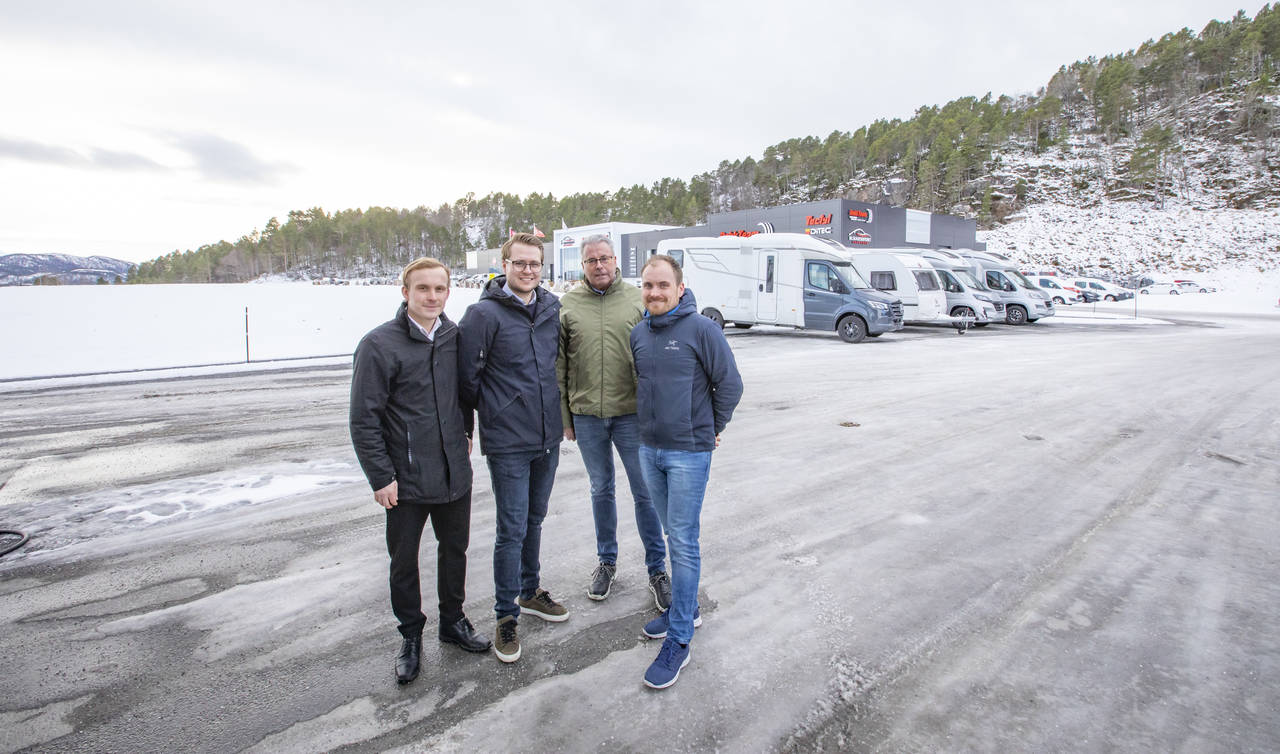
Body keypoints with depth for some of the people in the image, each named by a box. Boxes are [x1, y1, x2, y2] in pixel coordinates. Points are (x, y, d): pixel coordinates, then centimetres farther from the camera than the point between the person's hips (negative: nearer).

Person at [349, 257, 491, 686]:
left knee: (454, 549, 18)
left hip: (455, 472, 4)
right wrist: (381, 477, -12)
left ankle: (453, 621, 39)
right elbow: (364, 420, -12)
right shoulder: (379, 345, -13)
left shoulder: (455, 336, 0)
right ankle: (411, 634, 34)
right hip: (405, 480, -4)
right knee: (404, 561, 12)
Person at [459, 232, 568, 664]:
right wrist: (491, 412, 2)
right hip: (508, 443, -6)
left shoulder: (552, 307, 5)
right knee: (512, 530, 1)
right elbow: (466, 374, -10)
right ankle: (506, 616, 19)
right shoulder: (485, 313, -13)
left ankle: (529, 592, 39)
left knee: (534, 520, 20)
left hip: (548, 438, 6)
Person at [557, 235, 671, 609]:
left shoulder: (638, 300, -1)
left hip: (630, 413, -1)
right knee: (601, 490, 16)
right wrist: (564, 417, 2)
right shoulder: (567, 305, 2)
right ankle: (606, 560, 35)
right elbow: (559, 366, 4)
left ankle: (657, 568, 22)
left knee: (645, 492, 6)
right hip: (586, 416, 2)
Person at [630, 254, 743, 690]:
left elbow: (729, 384, -6)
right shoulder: (638, 334, 7)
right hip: (649, 449, 6)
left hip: (689, 453, -6)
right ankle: (686, 608, 35)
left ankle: (679, 640, 8)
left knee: (683, 541, -2)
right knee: (673, 534, 18)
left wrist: (713, 428, 2)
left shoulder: (701, 329, -12)